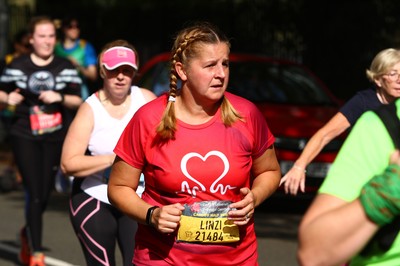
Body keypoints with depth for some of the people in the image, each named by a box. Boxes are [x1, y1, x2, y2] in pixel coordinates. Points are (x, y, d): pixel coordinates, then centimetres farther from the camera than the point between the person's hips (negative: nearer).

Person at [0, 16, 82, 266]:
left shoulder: (65, 67, 4)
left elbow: (77, 101, 3)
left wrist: (60, 97, -16)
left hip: (55, 137, 2)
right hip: (24, 136, -2)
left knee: (44, 194, 7)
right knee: (34, 193, -9)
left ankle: (28, 233, 38)